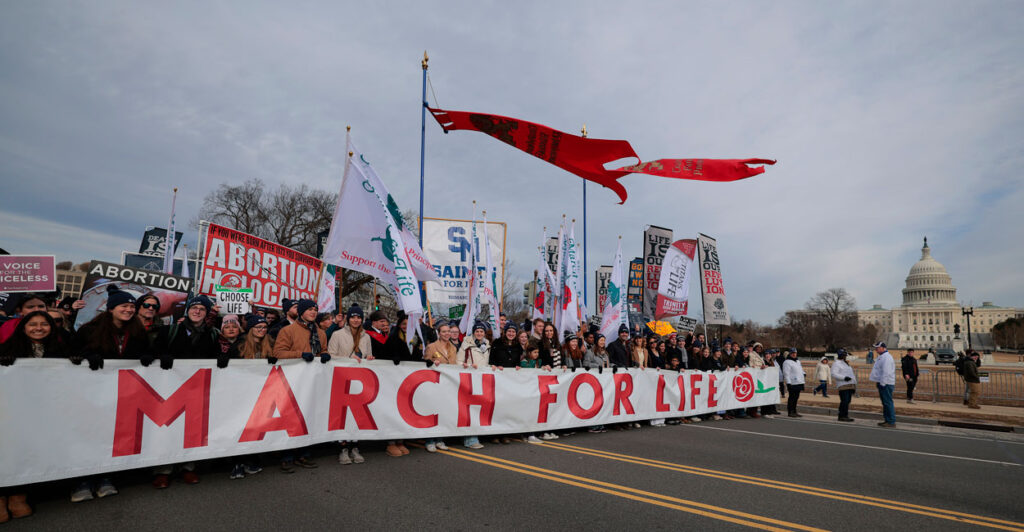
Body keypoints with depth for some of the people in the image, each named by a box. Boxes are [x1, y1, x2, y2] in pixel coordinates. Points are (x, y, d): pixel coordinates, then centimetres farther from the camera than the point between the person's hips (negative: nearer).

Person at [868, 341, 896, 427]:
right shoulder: (881, 357, 18)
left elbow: (886, 372, -22)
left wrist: (882, 383, -22)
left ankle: (892, 422, -4)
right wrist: (878, 381, 21)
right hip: (882, 383, 11)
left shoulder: (886, 357, -16)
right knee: (885, 403, 13)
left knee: (888, 402, -7)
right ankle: (887, 420, 19)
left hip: (886, 384, -11)